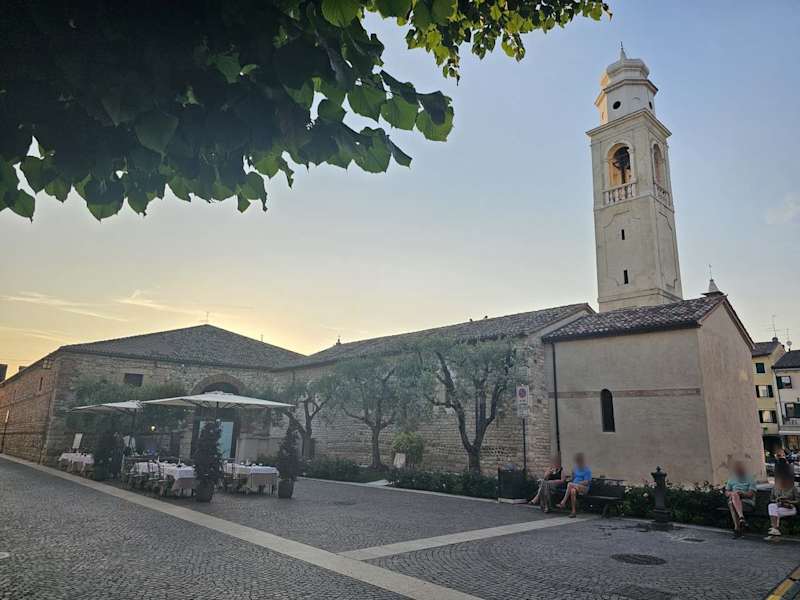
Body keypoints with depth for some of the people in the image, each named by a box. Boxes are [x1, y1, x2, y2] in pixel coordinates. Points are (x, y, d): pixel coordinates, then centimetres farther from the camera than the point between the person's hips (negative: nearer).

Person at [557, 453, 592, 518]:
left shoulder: (587, 470, -2)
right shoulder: (575, 469, 17)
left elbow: (586, 482, -11)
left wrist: (575, 484, -18)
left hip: (584, 488, -4)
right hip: (575, 487, 5)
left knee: (570, 484, -34)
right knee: (572, 491, -35)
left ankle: (563, 502, -29)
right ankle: (573, 511, -35)